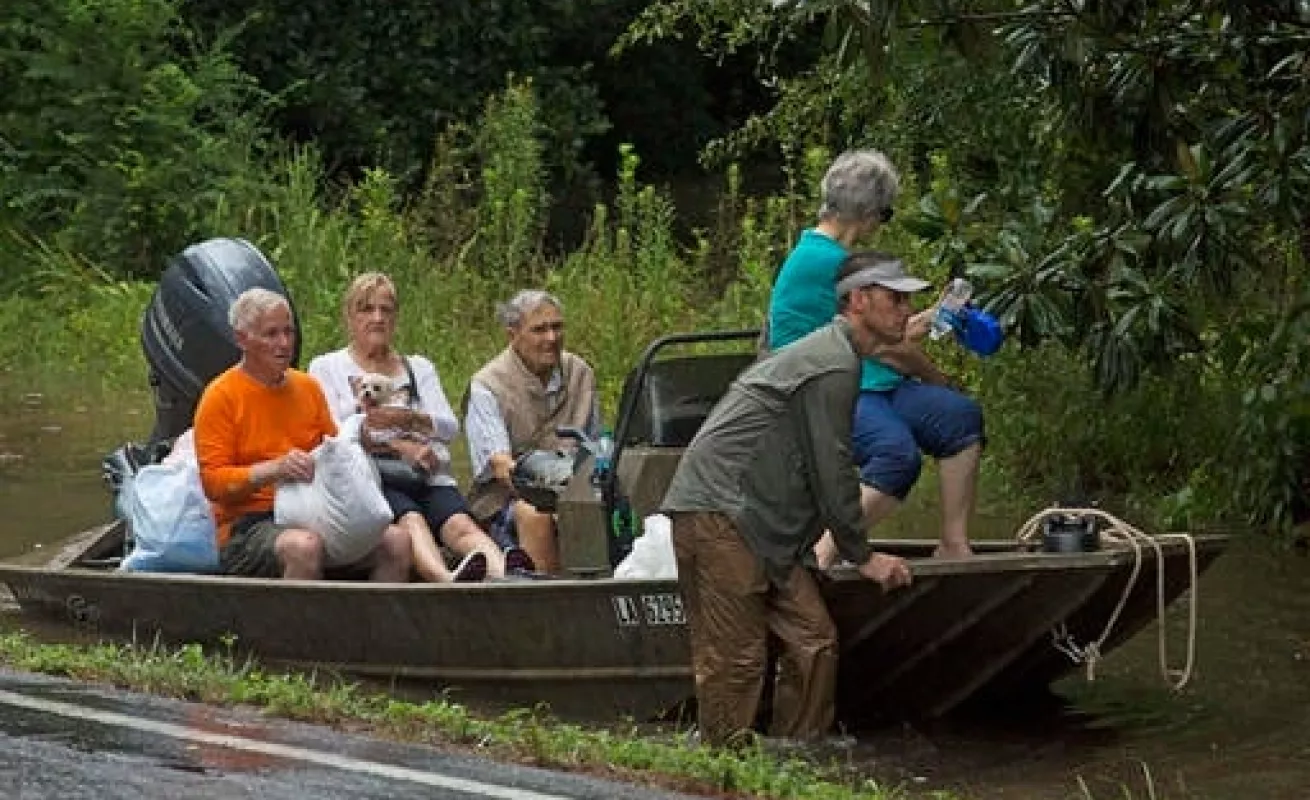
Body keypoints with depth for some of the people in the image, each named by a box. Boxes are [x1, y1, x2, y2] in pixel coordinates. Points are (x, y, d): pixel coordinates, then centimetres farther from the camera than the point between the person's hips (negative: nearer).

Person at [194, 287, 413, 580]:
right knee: (304, 546, -39)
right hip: (247, 524, -6)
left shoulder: (308, 387, 16)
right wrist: (275, 469, -21)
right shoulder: (220, 397, -2)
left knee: (396, 540, -17)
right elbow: (212, 481, -9)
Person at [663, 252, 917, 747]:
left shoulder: (834, 355, 22)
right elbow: (831, 470, -12)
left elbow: (825, 469, 29)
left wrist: (841, 542, 27)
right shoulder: (834, 366, -12)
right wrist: (862, 557, -2)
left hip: (760, 522, 10)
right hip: (718, 514, -10)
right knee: (735, 657, -10)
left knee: (814, 641, 5)